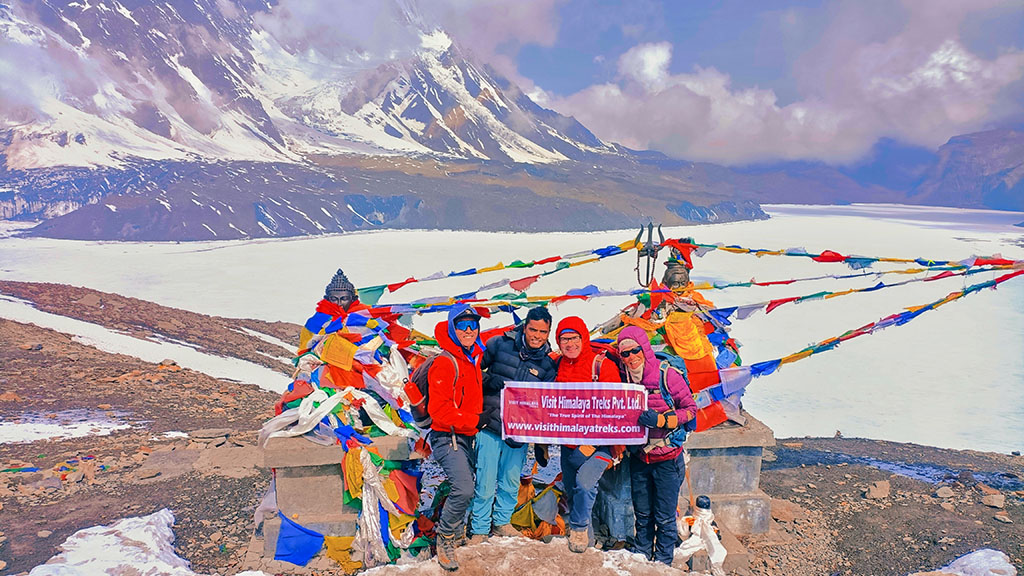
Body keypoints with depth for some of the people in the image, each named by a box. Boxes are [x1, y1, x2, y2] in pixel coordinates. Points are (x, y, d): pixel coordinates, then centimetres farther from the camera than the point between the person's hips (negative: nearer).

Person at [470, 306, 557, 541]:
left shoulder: (548, 362, 4)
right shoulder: (500, 344, -3)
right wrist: (487, 380, -9)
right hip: (490, 425, -2)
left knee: (511, 482, 14)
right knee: (485, 484, -1)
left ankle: (502, 522, 36)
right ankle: (480, 529, 18)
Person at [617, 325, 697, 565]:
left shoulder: (667, 375, -15)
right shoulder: (625, 380, -1)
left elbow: (691, 409, -10)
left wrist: (661, 420, -22)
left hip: (667, 459, -4)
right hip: (639, 459, 4)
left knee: (665, 517, 8)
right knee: (642, 515, 17)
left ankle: (663, 562, 27)